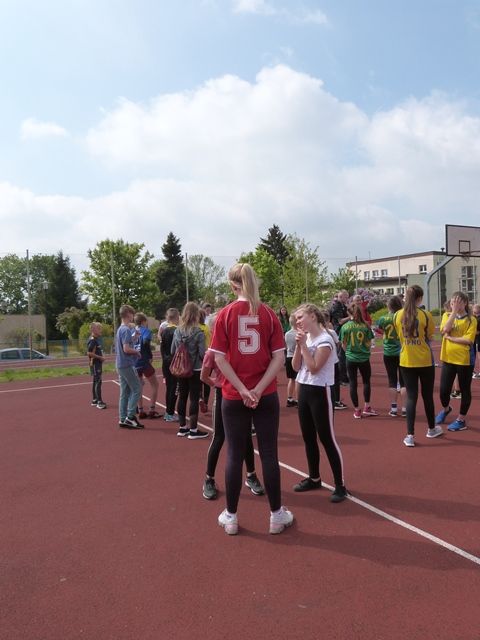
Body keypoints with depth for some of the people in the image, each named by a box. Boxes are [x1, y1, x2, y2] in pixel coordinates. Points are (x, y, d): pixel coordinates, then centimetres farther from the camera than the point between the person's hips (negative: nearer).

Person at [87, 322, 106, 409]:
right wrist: (100, 357, -18)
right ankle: (99, 402, -6)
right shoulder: (92, 340, -16)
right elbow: (89, 353, -24)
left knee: (96, 382, 15)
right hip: (95, 364, -10)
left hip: (98, 364, 10)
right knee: (98, 382, -8)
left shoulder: (97, 339, 13)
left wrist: (101, 357, 9)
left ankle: (94, 400, 23)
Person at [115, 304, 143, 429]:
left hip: (121, 365, 9)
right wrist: (137, 352, -6)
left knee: (125, 392, 10)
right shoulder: (126, 330, -15)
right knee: (137, 389, -3)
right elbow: (127, 349, -22)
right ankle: (130, 416, -3)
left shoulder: (120, 329, 14)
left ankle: (123, 419, 12)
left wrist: (134, 337, 11)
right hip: (127, 365, -9)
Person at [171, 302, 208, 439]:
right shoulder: (198, 333, -16)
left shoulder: (177, 331, 1)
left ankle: (182, 428, 23)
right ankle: (193, 430, 7)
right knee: (194, 399, 1)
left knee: (182, 397, 13)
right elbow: (202, 354, -17)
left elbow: (172, 351, 6)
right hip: (195, 370, -6)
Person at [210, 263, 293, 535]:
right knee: (269, 454, 10)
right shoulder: (269, 313, -1)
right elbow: (279, 358, -7)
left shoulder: (225, 314, -5)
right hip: (266, 395, 1)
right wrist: (258, 389, -10)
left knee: (235, 455, 9)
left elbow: (220, 359, -10)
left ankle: (231, 516, 22)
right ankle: (277, 515, 22)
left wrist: (242, 390, -11)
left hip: (233, 397, 0)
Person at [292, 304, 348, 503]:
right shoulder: (306, 338, 9)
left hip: (319, 392, -8)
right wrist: (298, 345, -6)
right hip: (304, 390, 8)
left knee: (326, 438, -4)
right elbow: (296, 367, 5)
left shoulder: (325, 340, -15)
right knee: (308, 437, 14)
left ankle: (340, 485, 5)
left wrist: (304, 345, -17)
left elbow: (314, 367, -21)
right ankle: (314, 478, 29)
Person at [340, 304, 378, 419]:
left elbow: (343, 344, 0)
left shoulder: (345, 327, -6)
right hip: (364, 358, 0)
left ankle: (357, 410, 11)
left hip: (351, 358, 0)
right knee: (366, 381, 16)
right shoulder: (365, 326, -6)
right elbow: (369, 343, -1)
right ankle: (367, 407, 16)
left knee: (353, 383, 7)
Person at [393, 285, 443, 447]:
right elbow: (430, 337, -1)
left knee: (411, 396, 6)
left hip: (406, 362, 2)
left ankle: (410, 436, 2)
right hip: (425, 361, -2)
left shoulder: (397, 315, -3)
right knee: (427, 396, 15)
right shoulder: (425, 315, -12)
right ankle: (432, 429, 34)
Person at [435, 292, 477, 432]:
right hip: (448, 359, 3)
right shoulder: (447, 315, 4)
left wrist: (450, 338, -15)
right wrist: (454, 311, -17)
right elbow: (445, 330, -16)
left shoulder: (471, 320, -5)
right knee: (444, 390, 7)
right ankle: (445, 409, 38)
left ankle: (461, 419, 23)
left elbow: (468, 340, -16)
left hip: (465, 360, -3)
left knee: (464, 390, 7)